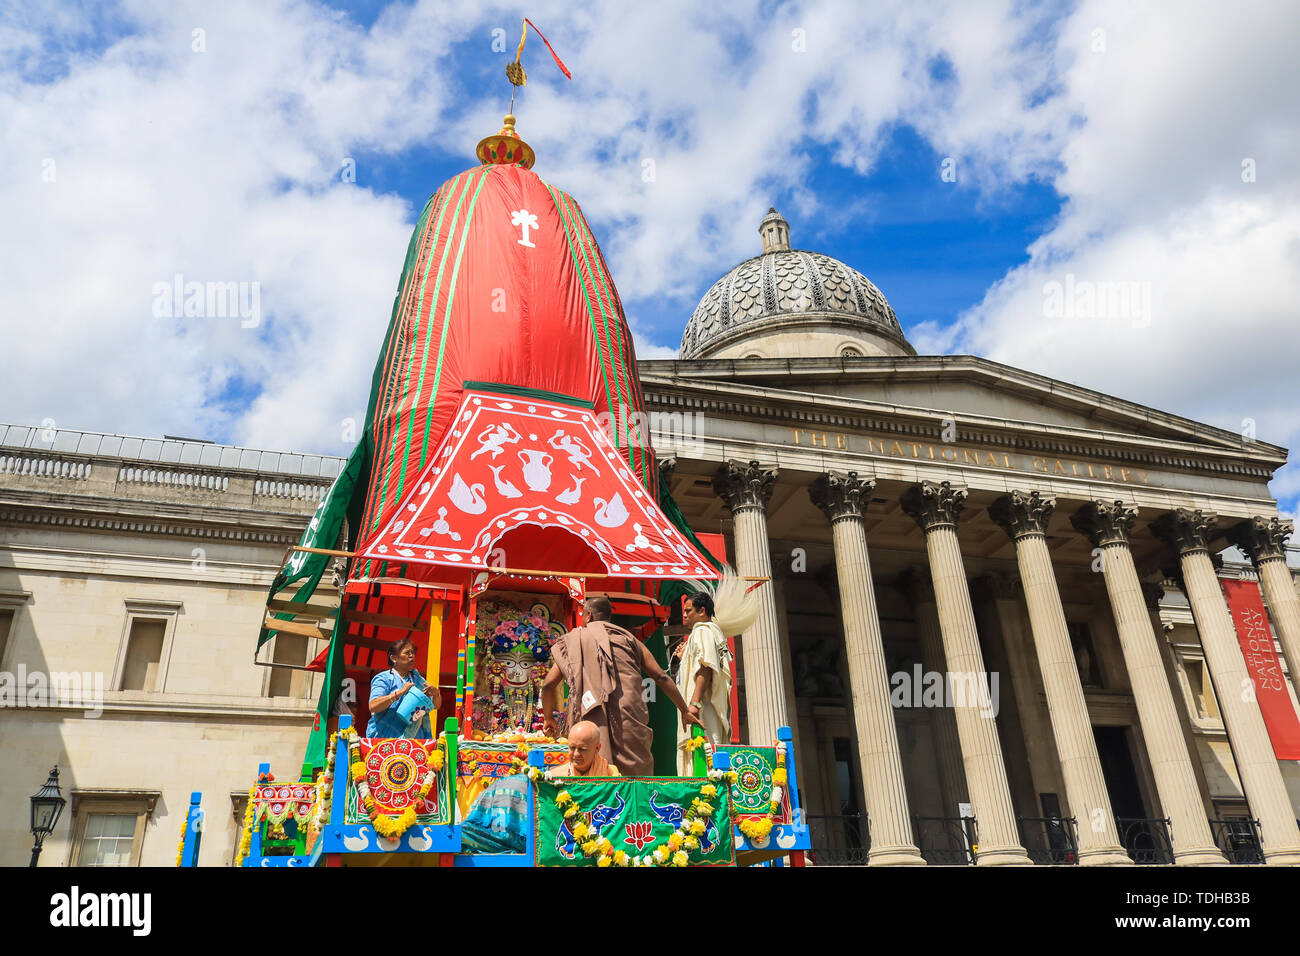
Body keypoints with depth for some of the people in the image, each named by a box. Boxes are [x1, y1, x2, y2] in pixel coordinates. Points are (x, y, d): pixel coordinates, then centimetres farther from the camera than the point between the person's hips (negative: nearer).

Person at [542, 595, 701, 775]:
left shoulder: (572, 642, 16)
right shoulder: (628, 639, 18)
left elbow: (548, 684, 12)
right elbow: (661, 677, 14)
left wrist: (549, 718, 27)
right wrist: (685, 711, 21)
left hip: (591, 720, 0)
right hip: (629, 717, 1)